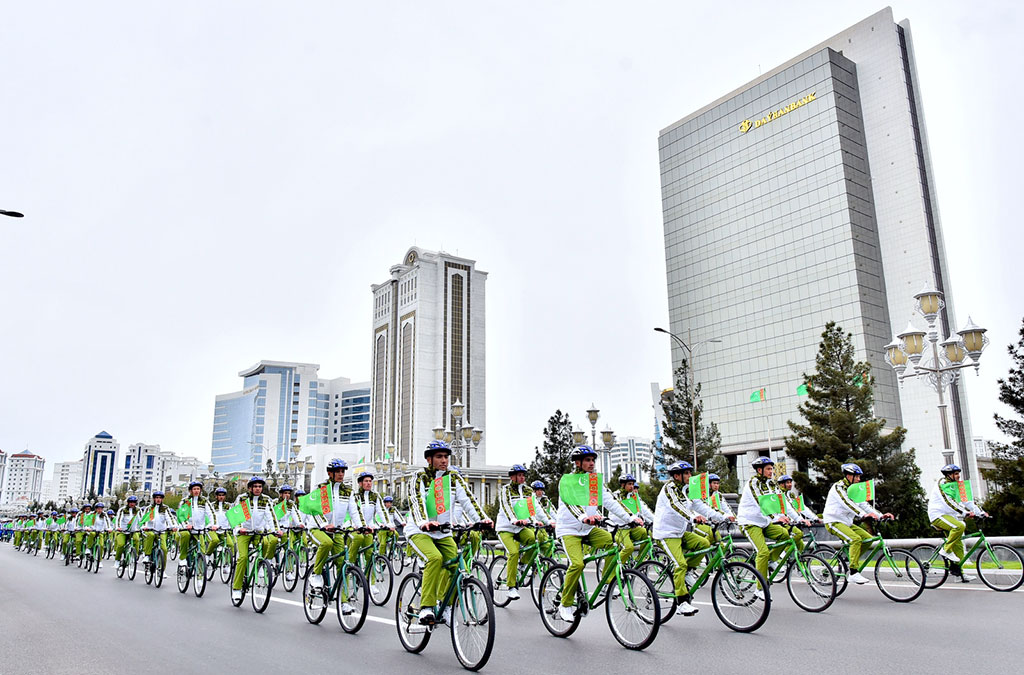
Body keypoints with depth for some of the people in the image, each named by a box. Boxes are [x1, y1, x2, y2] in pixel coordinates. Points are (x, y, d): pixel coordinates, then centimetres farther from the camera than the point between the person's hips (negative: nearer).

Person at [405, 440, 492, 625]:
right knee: (434, 558, -30)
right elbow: (417, 502, -25)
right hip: (419, 532, -5)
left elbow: (468, 500, -9)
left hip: (443, 533, 5)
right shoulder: (421, 477, -8)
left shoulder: (454, 478, 4)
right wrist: (424, 523, -44)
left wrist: (482, 519, -26)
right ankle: (426, 608, -24)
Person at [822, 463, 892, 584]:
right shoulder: (838, 487, -14)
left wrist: (881, 515, -7)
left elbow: (863, 504, 7)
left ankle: (849, 562, 9)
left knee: (868, 538, -4)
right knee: (856, 539, -28)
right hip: (833, 522, -9)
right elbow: (847, 503, -29)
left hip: (847, 523, 9)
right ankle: (853, 573, -24)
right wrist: (864, 515, -42)